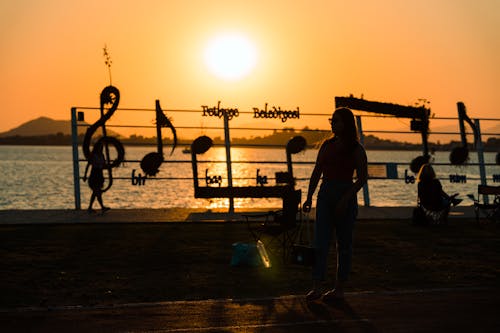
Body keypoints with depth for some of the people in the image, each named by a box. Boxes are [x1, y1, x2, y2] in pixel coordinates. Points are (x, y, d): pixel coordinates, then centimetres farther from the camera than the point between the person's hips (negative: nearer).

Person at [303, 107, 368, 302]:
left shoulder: (356, 149, -5)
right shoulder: (327, 145, 10)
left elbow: (362, 178, -9)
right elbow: (316, 173, 13)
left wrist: (346, 199, -17)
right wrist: (309, 197, 6)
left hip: (346, 195, -5)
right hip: (325, 195, 5)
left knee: (344, 244, 4)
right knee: (320, 242, -5)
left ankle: (339, 289, 11)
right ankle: (316, 287, -9)